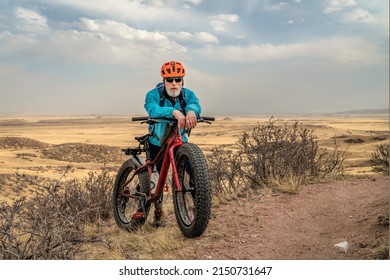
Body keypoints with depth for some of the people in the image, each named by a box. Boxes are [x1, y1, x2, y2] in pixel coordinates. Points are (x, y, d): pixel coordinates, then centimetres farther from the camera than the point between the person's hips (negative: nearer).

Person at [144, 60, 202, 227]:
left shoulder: (187, 94, -11)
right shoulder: (153, 94, -19)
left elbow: (195, 104, -33)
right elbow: (153, 110, -40)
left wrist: (191, 111, -59)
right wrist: (174, 112, -59)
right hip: (157, 143, -2)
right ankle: (158, 211, 25)